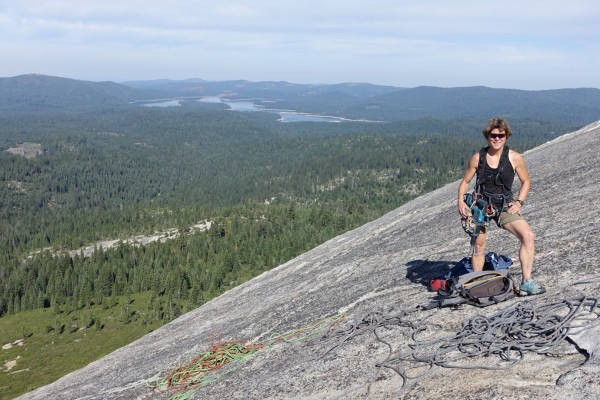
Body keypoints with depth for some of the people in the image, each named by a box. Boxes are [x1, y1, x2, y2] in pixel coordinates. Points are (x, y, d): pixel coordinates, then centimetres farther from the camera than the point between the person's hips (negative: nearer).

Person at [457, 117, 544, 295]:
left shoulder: (515, 158, -4)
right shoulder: (478, 158, -3)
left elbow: (526, 182, 8)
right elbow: (465, 181, 7)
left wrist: (519, 202, -6)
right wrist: (461, 202, -8)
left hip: (504, 207, 0)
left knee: (528, 236, -18)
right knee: (478, 245, -1)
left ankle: (526, 282, -13)